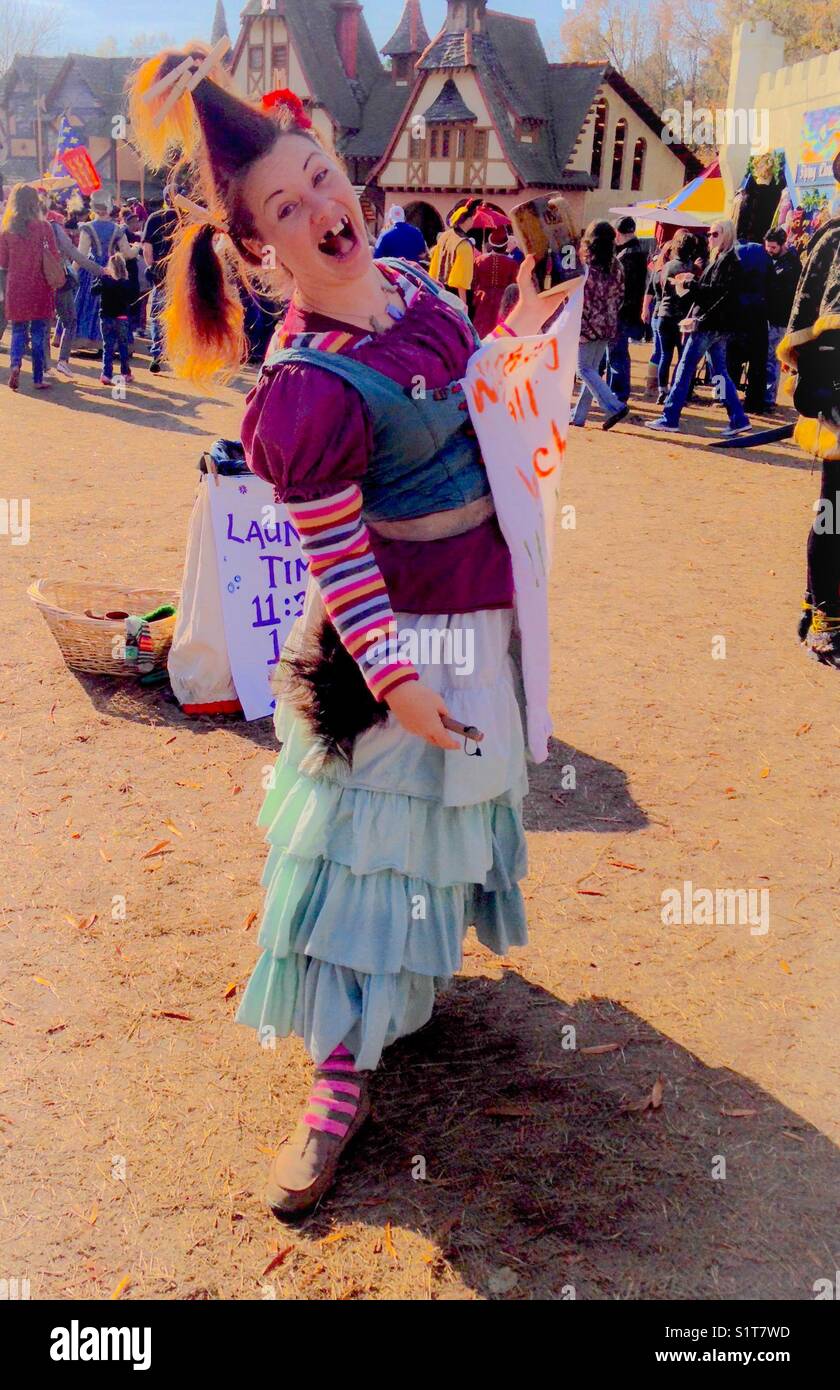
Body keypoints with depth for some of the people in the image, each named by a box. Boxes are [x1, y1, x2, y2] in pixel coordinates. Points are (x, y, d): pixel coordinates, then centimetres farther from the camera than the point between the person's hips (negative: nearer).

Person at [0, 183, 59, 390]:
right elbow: (55, 259, -5)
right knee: (38, 332, 7)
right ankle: (38, 379, 9)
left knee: (18, 330, 12)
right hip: (40, 287, -1)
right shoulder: (43, 227, -7)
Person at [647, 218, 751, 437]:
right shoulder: (719, 259, 19)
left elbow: (717, 292, -20)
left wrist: (691, 284, -17)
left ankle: (669, 418, -4)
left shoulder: (728, 261, -10)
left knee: (685, 369, -6)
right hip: (715, 327, 10)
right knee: (719, 373, 10)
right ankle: (738, 420, 9)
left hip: (710, 326, -10)